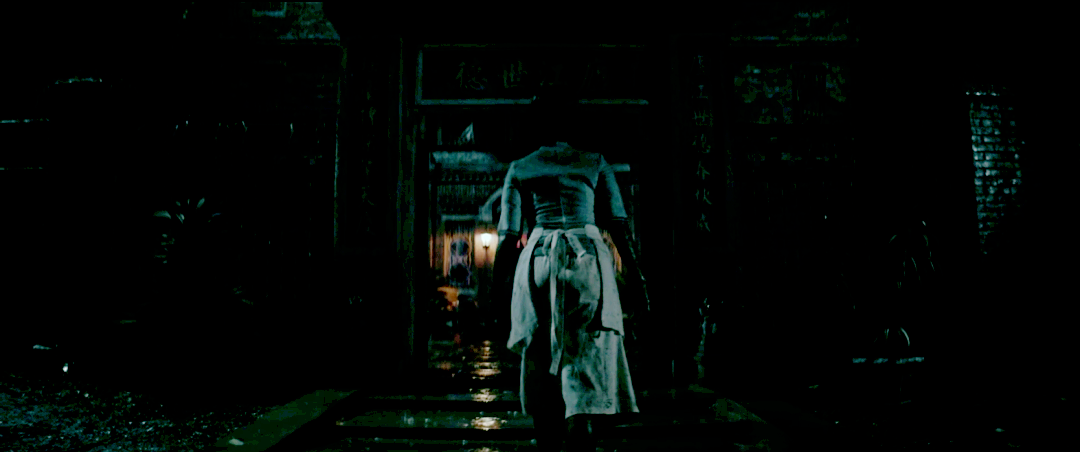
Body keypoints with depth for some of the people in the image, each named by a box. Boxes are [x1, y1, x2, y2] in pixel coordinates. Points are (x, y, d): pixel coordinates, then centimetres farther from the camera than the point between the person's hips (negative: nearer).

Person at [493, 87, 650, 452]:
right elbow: (620, 226, 5)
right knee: (587, 368, -5)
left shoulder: (520, 168, 12)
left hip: (538, 261, 2)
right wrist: (636, 280, 9)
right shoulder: (595, 163, 10)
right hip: (587, 259, -1)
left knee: (542, 369, 11)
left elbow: (507, 237, 7)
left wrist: (504, 293, 13)